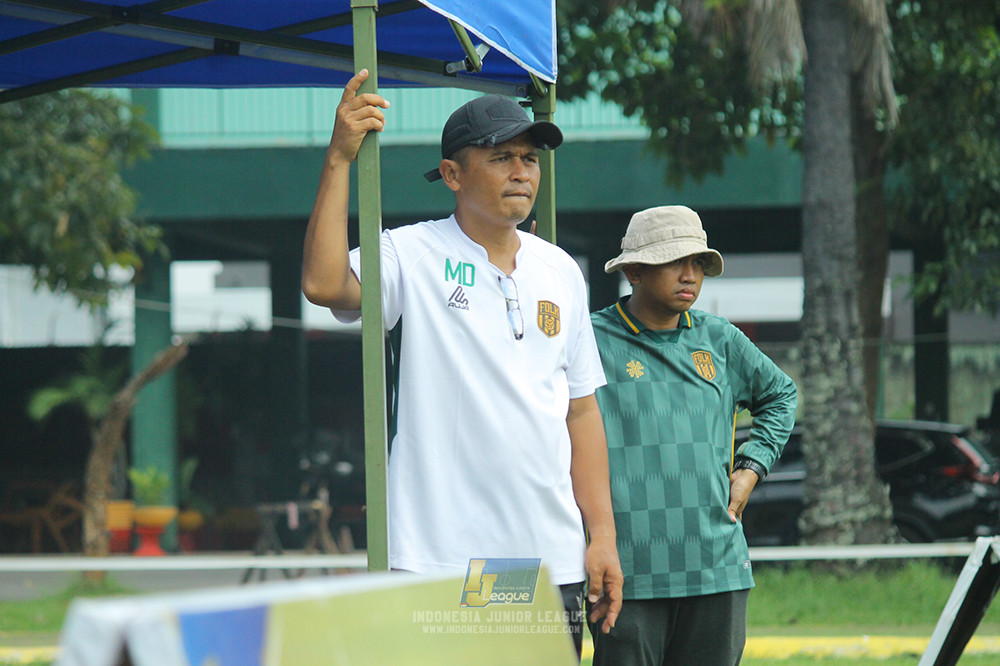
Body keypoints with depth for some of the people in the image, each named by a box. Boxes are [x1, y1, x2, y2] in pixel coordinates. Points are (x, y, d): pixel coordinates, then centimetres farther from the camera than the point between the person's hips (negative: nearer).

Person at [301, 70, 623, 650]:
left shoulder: (561, 271, 15)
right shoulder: (413, 255, -2)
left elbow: (581, 409, 17)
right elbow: (324, 283, -23)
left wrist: (603, 535, 11)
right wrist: (340, 158, -23)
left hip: (553, 560, 5)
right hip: (440, 559, -5)